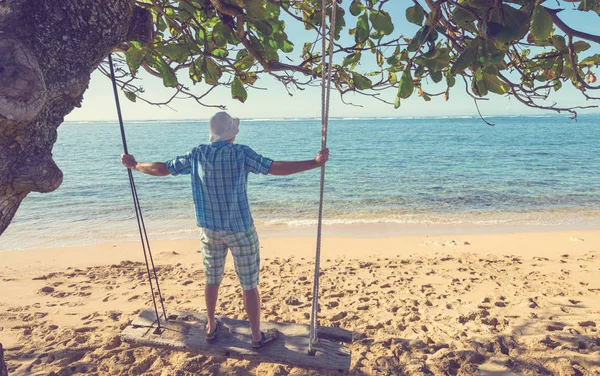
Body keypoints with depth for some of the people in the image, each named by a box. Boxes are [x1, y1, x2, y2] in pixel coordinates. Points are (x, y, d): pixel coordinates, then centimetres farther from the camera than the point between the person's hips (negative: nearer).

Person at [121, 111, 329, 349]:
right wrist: (315, 163, -21)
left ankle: (211, 327, 39)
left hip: (210, 230, 5)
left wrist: (134, 165, 25)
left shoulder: (197, 154, -1)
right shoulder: (240, 153, -15)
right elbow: (276, 168, -23)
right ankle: (257, 336, 22)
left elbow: (162, 169, 7)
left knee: (212, 280, 22)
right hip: (240, 230, -4)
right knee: (249, 285, 8)